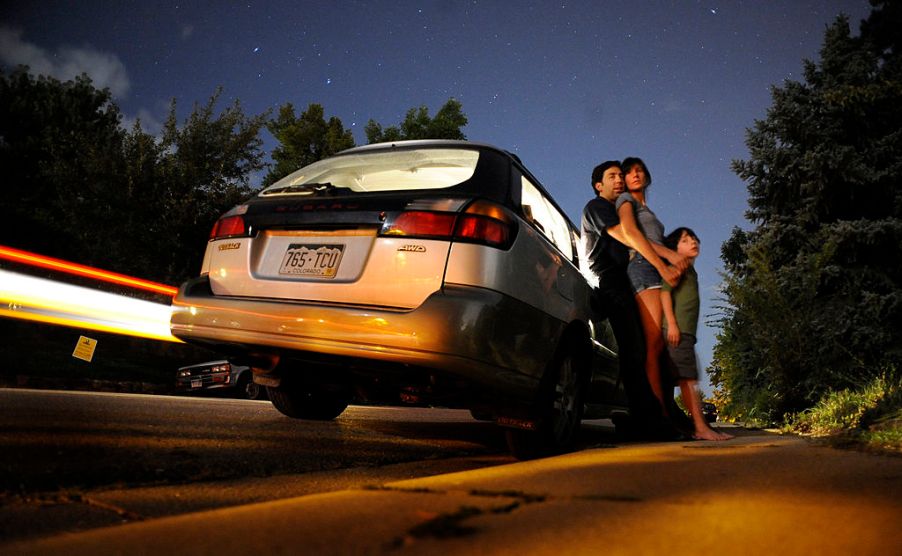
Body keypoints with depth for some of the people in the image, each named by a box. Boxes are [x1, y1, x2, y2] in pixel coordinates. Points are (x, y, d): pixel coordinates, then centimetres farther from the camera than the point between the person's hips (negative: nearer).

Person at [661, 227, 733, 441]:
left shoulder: (691, 270, 26)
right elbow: (665, 291, -12)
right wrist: (672, 323, -21)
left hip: (686, 331, 9)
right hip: (677, 329, -9)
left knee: (687, 380, 7)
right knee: (688, 379, -14)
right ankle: (701, 428, -18)